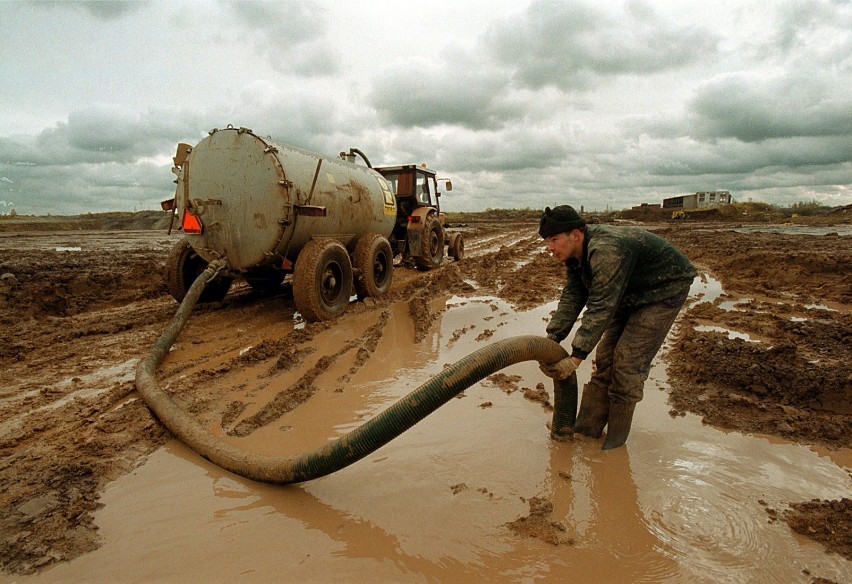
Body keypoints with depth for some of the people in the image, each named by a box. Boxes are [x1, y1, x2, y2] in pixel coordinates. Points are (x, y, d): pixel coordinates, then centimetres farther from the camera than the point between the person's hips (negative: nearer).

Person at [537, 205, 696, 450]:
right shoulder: (575, 254, -7)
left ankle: (616, 438, 4)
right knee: (605, 355, 5)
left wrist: (575, 358, -38)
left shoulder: (607, 250, -37)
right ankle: (587, 429, 13)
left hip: (665, 290, -9)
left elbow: (601, 308, -39)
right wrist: (551, 340, -17)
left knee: (629, 360, -12)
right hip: (631, 294, 9)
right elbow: (571, 297, -8)